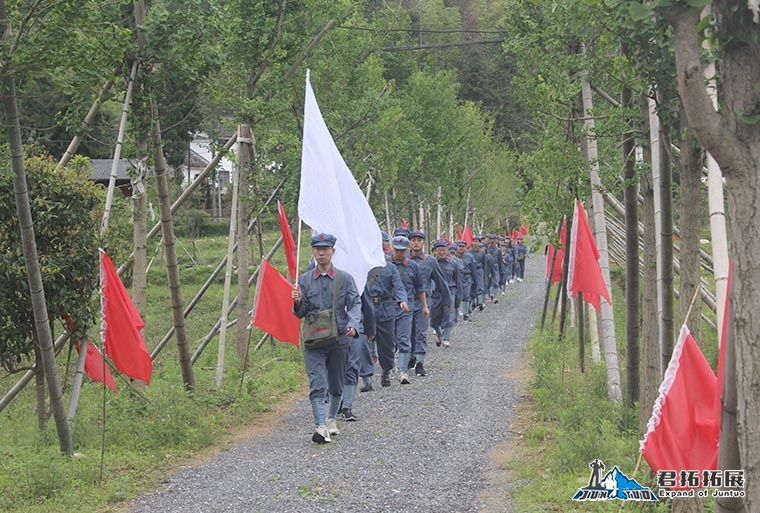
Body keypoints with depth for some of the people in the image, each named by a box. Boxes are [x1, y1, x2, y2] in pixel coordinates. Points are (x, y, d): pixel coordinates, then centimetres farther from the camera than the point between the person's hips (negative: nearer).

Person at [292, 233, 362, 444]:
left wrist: (353, 324, -24)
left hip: (339, 339, 1)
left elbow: (355, 304, -4)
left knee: (336, 385, 15)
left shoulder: (345, 278, 2)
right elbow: (301, 313, 6)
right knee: (317, 385, -14)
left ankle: (332, 419, 37)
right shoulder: (304, 280, 4)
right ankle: (321, 427, -23)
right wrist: (298, 302, -17)